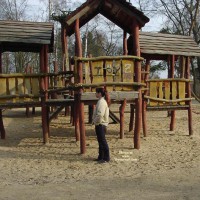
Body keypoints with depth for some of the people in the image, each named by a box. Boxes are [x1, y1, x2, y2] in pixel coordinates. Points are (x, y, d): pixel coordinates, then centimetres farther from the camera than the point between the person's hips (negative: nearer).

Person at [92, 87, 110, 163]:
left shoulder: (101, 102, -17)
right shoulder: (101, 101, 15)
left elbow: (100, 114, -24)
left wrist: (96, 122, -13)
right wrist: (95, 121, 14)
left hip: (100, 125, -10)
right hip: (100, 124, 10)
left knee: (103, 141, -6)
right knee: (100, 141, 15)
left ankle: (106, 158, -1)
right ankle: (101, 157, 22)